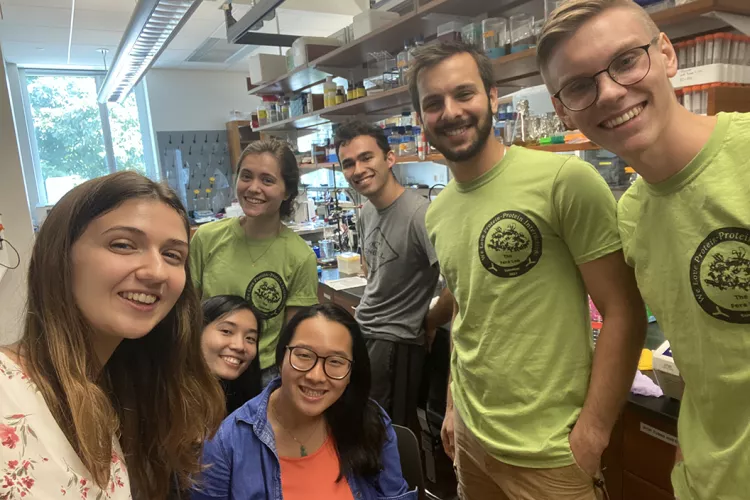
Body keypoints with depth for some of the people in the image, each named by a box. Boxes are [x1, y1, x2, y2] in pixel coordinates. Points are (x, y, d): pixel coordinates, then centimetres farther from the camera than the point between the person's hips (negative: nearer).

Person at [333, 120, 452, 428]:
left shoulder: (419, 214, -23)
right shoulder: (366, 212, 6)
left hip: (394, 344, -8)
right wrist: (367, 310, 12)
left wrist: (428, 324, -11)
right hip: (360, 333, 8)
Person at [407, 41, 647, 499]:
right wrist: (454, 405, 12)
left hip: (548, 453, -6)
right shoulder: (437, 214, 3)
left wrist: (592, 433, -16)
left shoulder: (565, 179, -17)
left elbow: (624, 313, -15)